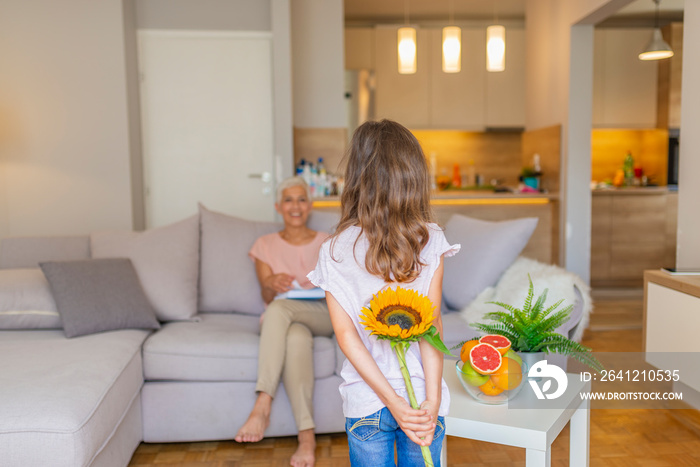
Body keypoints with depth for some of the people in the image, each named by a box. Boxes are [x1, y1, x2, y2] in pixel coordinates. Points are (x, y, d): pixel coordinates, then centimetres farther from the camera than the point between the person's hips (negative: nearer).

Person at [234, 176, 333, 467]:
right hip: (284, 321, 1)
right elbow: (266, 296, 6)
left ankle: (262, 406, -42)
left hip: (323, 317, -1)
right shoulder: (265, 245, 15)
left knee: (278, 308, -36)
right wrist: (272, 284, -18)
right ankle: (307, 436, -42)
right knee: (296, 339, -39)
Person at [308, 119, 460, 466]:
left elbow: (345, 334, -12)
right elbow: (432, 323, -13)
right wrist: (432, 401, -12)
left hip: (365, 403, 0)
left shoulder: (334, 251, -9)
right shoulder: (430, 240, -9)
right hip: (423, 397, 1)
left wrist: (394, 403, -11)